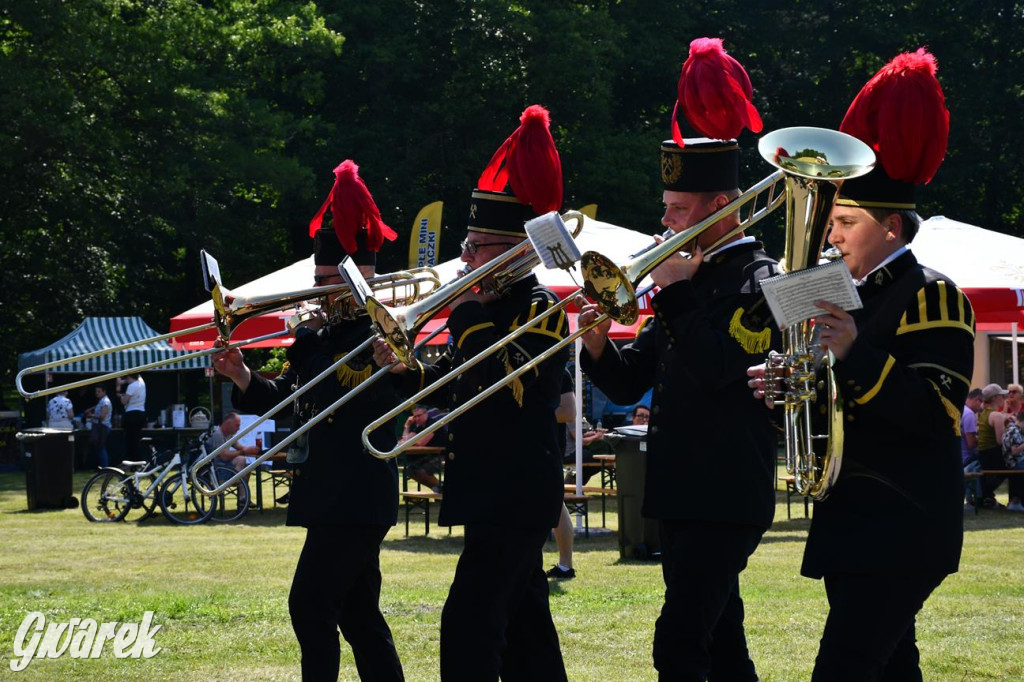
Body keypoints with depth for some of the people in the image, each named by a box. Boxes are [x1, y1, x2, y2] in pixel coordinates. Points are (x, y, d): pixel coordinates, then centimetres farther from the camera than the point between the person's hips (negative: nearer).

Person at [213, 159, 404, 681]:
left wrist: (307, 339, -15)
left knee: (310, 606, -12)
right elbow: (287, 402, 18)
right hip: (331, 496, 10)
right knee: (358, 614, 12)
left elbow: (323, 396, -23)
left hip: (356, 498, -10)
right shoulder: (330, 334, 15)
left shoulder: (382, 334, -12)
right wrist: (241, 375, 4)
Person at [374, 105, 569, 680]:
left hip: (517, 492, -10)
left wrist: (469, 314, -17)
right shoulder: (489, 307, 14)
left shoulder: (542, 309, -12)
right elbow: (454, 383, 17)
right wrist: (404, 367, -1)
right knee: (523, 617, 14)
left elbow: (505, 385, -24)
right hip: (491, 487, 10)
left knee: (470, 620, -16)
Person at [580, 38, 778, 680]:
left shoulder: (756, 279, -9)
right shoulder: (693, 275, 16)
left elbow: (715, 369, -24)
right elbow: (629, 385, 17)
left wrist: (676, 291, -15)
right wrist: (598, 343, -3)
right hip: (682, 494, 9)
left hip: (727, 498, -9)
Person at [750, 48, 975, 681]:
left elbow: (939, 415, -19)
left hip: (901, 531, -9)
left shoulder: (933, 297, -10)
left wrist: (857, 355, -27)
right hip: (856, 524, 9)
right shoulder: (855, 296, 17)